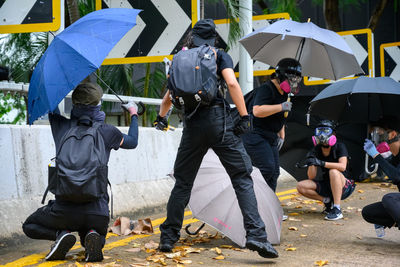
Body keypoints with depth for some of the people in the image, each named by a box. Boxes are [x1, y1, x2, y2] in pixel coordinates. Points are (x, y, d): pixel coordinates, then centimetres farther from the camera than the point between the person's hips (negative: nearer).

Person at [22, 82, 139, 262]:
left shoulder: (61, 126, 3)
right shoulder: (107, 131, 2)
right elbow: (132, 142, 24)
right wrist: (133, 114, 41)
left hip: (65, 208, -1)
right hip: (98, 211, 1)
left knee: (30, 226, 26)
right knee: (92, 244, 31)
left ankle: (61, 234, -5)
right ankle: (92, 236, -7)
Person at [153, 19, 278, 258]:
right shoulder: (220, 56, 7)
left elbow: (169, 98, 25)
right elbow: (232, 83, -10)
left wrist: (161, 118, 44)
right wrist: (245, 116, -7)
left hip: (192, 126, 3)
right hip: (219, 121, -3)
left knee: (183, 182, 14)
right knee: (242, 178, -1)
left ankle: (168, 237, 17)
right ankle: (256, 234, -13)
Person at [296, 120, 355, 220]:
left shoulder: (339, 147, -11)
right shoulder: (316, 150, -1)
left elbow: (342, 166, -30)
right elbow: (311, 177, -6)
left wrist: (322, 163, -39)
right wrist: (311, 164, -26)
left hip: (343, 187, -5)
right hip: (326, 185, 5)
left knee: (333, 171, -36)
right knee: (301, 186, -14)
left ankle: (337, 210, -33)